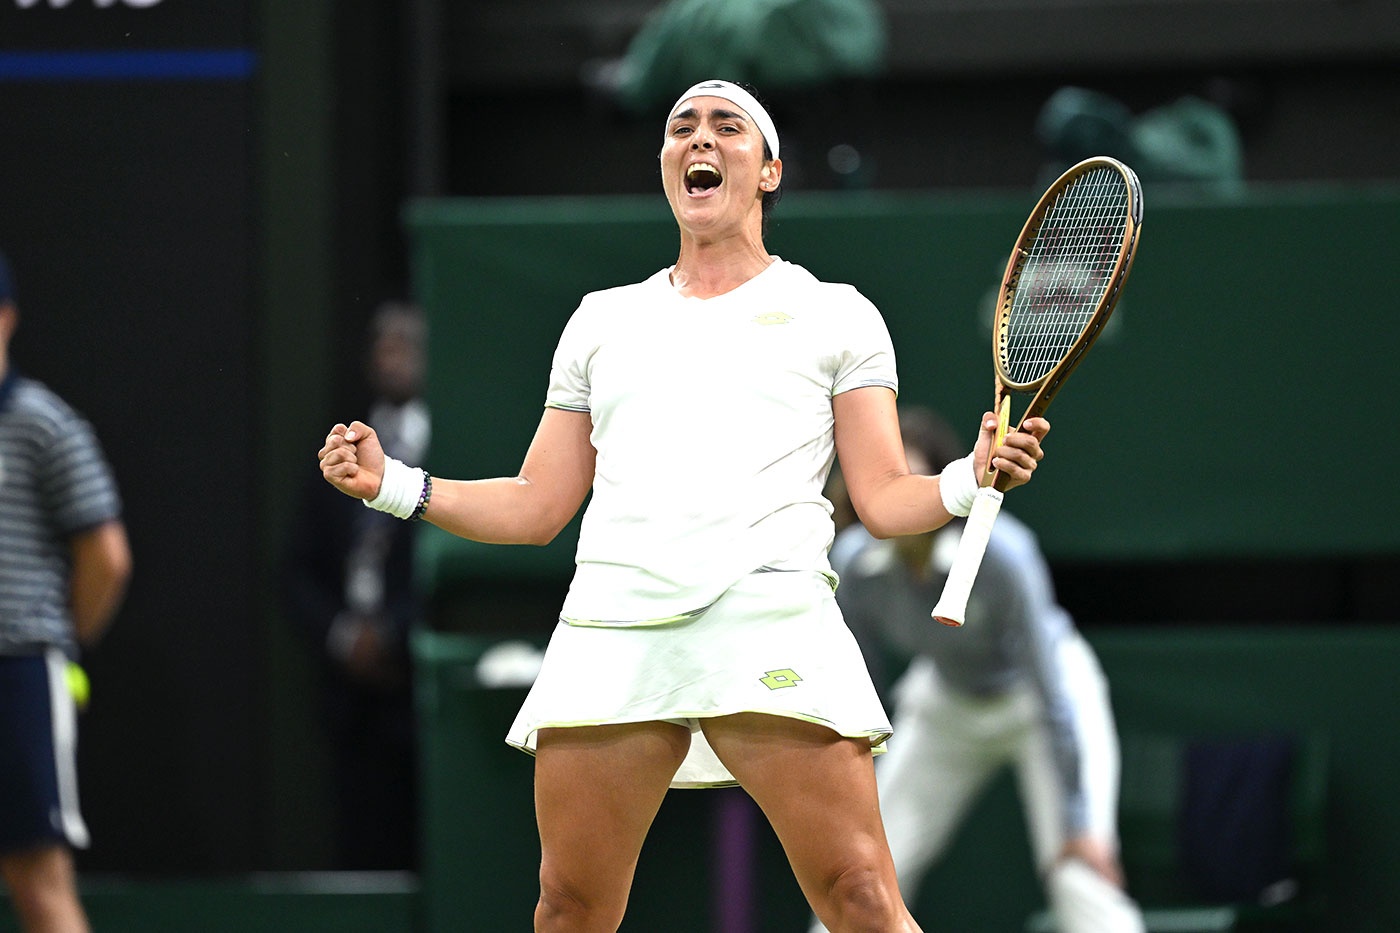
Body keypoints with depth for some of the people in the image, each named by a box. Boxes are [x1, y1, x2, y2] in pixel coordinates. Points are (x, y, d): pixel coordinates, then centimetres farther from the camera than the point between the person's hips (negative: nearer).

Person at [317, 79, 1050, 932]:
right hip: (610, 630, 3)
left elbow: (886, 500, 9)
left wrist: (973, 479, -11)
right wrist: (394, 485, 12)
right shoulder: (603, 320, 25)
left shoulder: (835, 314, 16)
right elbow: (535, 508, 24)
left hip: (769, 614, -3)